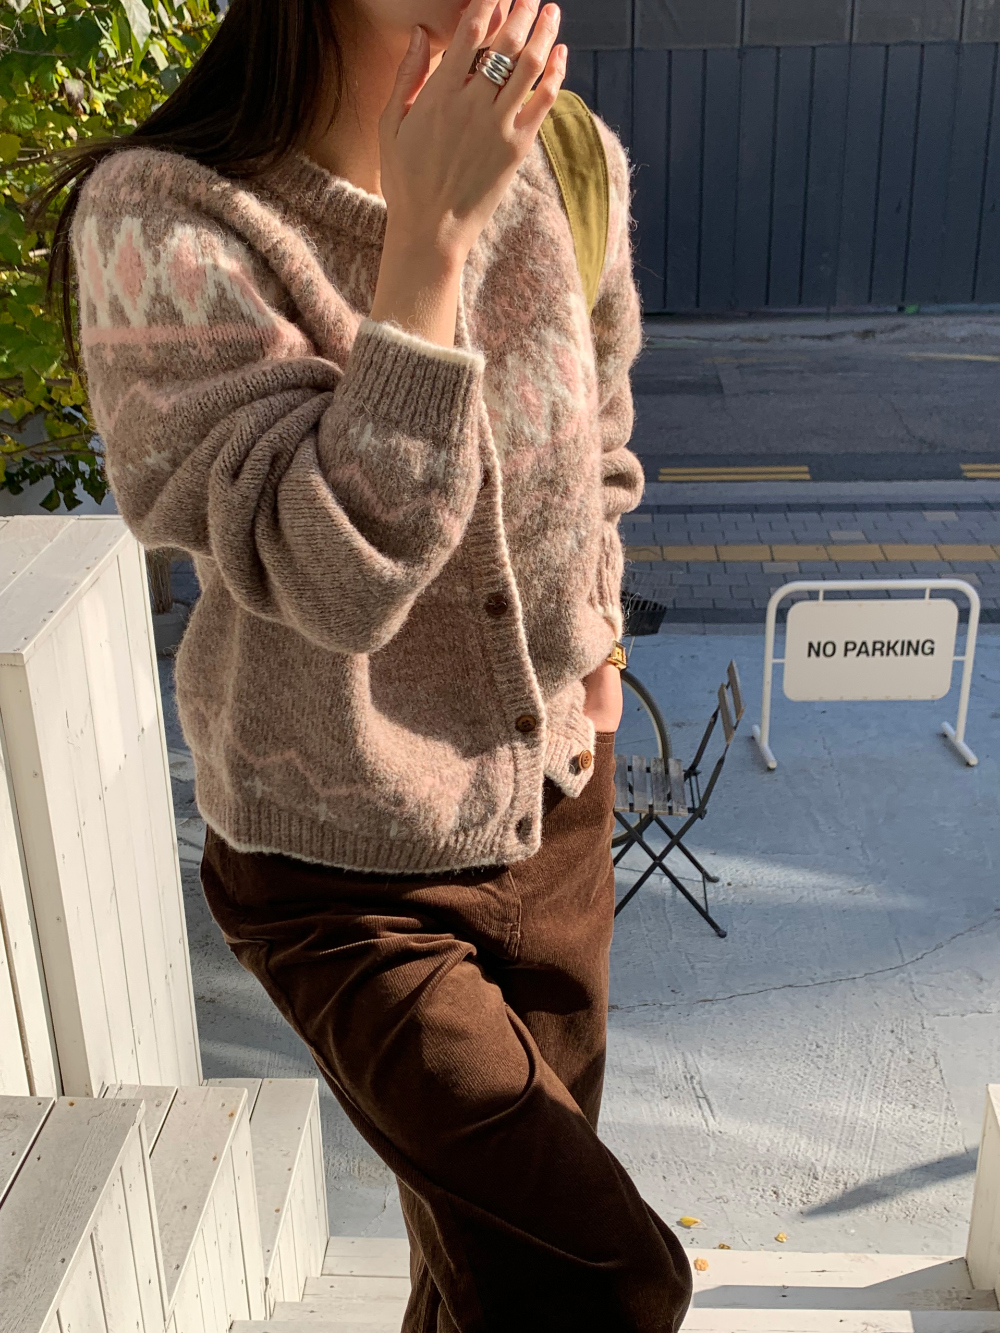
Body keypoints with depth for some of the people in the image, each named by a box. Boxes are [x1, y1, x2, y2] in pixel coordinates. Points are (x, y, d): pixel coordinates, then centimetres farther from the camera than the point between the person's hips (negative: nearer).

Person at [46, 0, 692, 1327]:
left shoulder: (560, 159, -3)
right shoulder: (165, 220, -20)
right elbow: (332, 576, -28)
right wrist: (428, 235, -30)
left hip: (557, 811, 6)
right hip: (351, 874, -5)